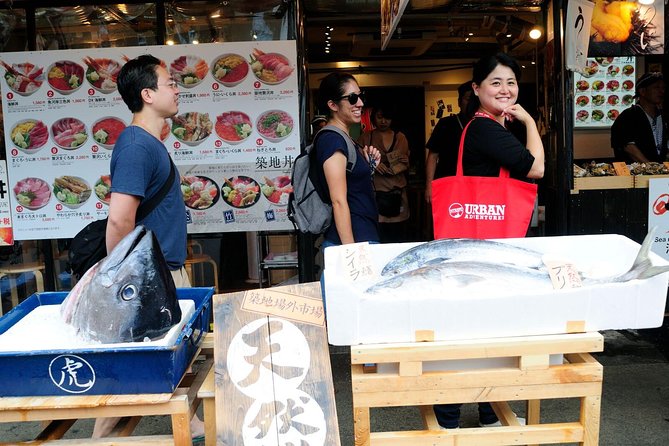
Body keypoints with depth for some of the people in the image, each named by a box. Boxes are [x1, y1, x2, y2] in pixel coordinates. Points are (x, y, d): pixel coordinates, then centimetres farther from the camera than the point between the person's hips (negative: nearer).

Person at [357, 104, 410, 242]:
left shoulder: (400, 137, 14)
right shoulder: (365, 137, 9)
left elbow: (407, 165, 16)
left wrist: (404, 162, -4)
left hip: (396, 189, 2)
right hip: (375, 190, -2)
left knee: (396, 233, -4)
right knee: (378, 233, -12)